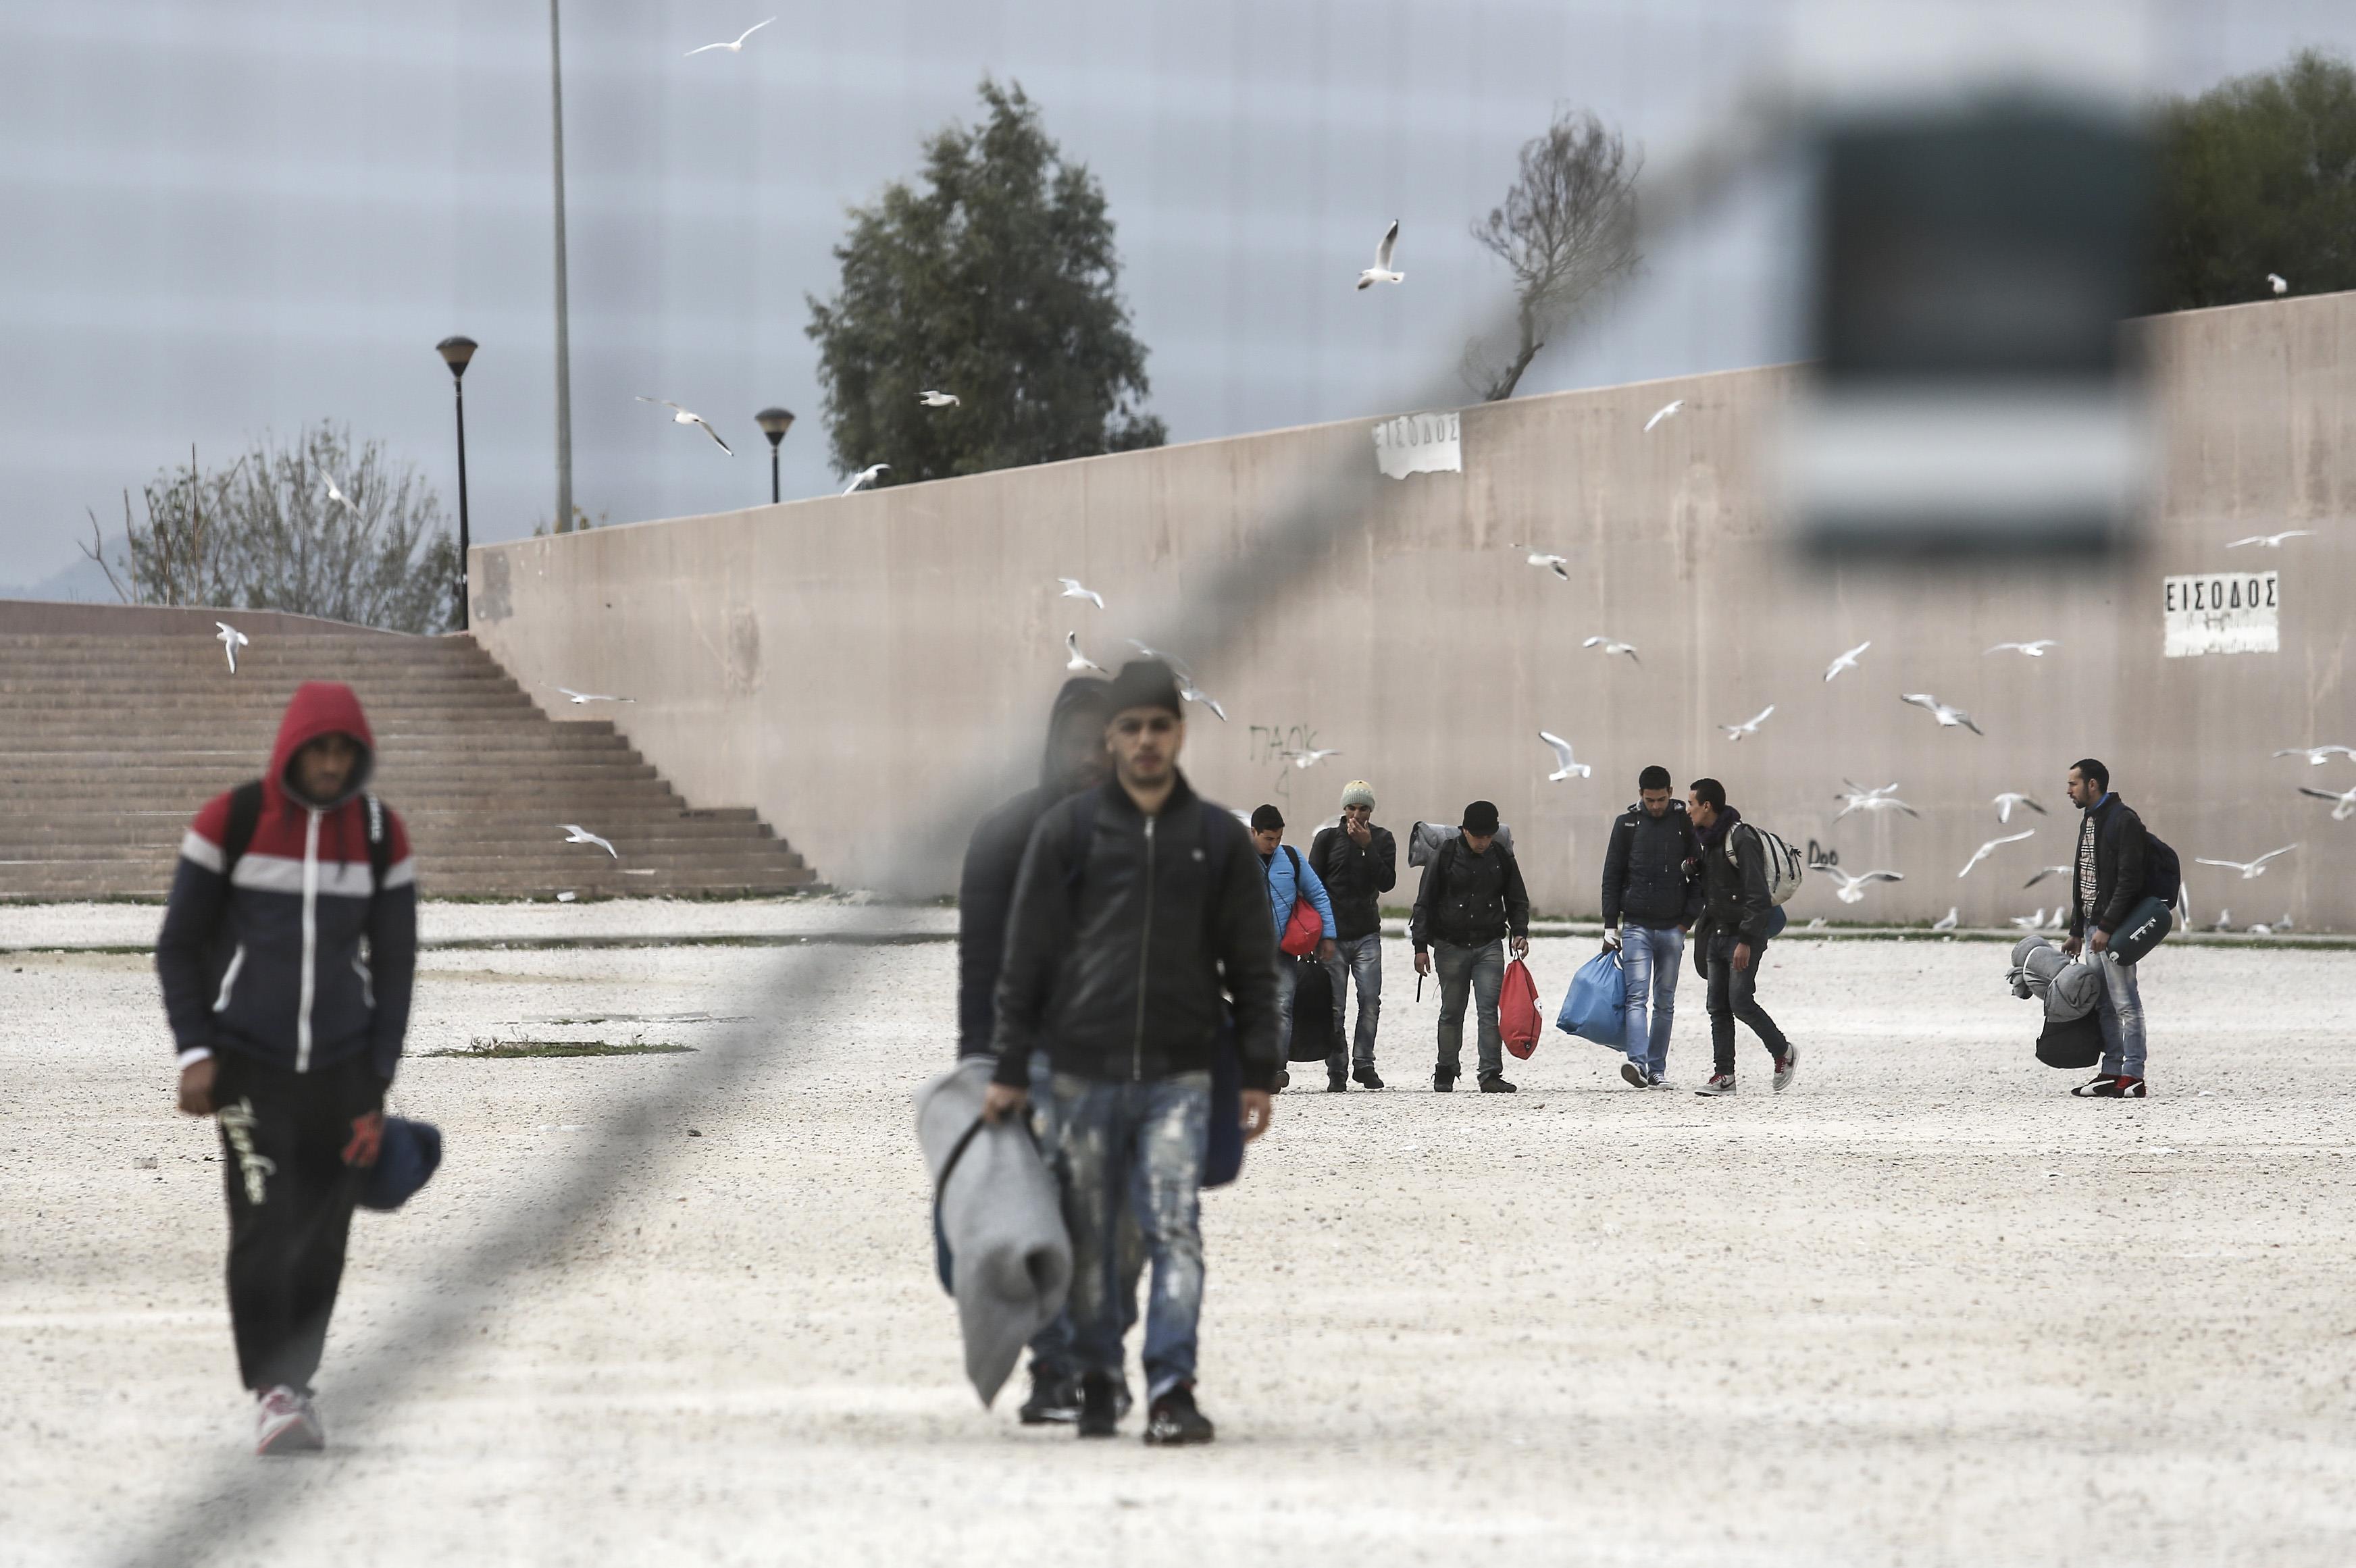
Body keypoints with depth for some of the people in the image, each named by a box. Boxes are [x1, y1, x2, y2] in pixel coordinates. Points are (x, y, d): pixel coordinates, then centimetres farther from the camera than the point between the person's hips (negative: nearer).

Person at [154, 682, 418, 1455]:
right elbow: (179, 945, 0)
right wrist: (194, 1053, -10)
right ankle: (272, 1394, -17)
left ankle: (297, 1386, 14)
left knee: (321, 1245, 0)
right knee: (264, 1223, -17)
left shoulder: (381, 834, 1)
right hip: (247, 1064, -2)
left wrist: (377, 1092, 1)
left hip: (340, 1067, 3)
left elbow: (393, 965, 6)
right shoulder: (230, 820, -7)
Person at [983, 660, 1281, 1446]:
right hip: (1084, 1074, 0)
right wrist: (1011, 1069, 1)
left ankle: (1172, 1388, -14)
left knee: (1176, 1229, -11)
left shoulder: (1220, 840, 8)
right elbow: (1025, 957, 4)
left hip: (1179, 1077, 0)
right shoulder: (1067, 831, 4)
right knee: (1089, 1238, 6)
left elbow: (1253, 964, 11)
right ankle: (1096, 1381, 18)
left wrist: (1259, 1072, 5)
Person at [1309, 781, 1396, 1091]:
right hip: (1332, 935, -1)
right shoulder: (1327, 839, 3)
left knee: (1371, 1000, -10)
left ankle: (1364, 1063, 2)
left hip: (1367, 935, 1)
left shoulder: (1382, 840, 6)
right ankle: (1337, 1070, 3)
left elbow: (1387, 882, -7)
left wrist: (1367, 846, -14)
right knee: (1334, 1007, -3)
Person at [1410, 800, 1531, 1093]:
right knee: (1451, 1012, 7)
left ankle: (1491, 1075, -11)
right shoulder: (1445, 856, -4)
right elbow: (1424, 903, -1)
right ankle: (1445, 1075, 20)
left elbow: (1517, 901, 14)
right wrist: (1421, 946, -6)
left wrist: (1520, 932, -3)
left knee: (1489, 1009, -10)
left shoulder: (1502, 857, 3)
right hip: (1451, 946, -1)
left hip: (1489, 946, 1)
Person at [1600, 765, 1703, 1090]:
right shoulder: (1627, 824, 3)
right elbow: (1612, 877, 6)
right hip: (1636, 926, -1)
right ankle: (1638, 1063, -25)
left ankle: (1657, 1070, 10)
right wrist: (1610, 926, 2)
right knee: (1637, 997, -13)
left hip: (1673, 928, 1)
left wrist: (1688, 919, -2)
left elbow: (1699, 875, 6)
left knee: (1665, 1003, 5)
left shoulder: (1686, 822, 2)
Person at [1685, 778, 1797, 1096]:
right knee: (1718, 1007, 4)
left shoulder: (1742, 840, -16)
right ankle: (1723, 1075, 4)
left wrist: (1746, 941, -24)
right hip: (1716, 935, 9)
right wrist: (1703, 933, 14)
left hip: (1744, 936, -9)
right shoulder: (1706, 840, 12)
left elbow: (1758, 896, -21)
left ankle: (1784, 1053, 9)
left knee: (1741, 1001, -12)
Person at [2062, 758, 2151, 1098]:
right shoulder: (2089, 821, 19)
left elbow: (2129, 879, -19)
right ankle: (2111, 1073, 15)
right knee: (2103, 1003, 11)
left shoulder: (2123, 820, -12)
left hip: (2116, 928, -10)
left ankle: (2133, 1077, -7)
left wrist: (2106, 926, -22)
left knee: (2125, 1002, -8)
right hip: (2093, 924, 10)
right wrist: (2076, 931, 22)